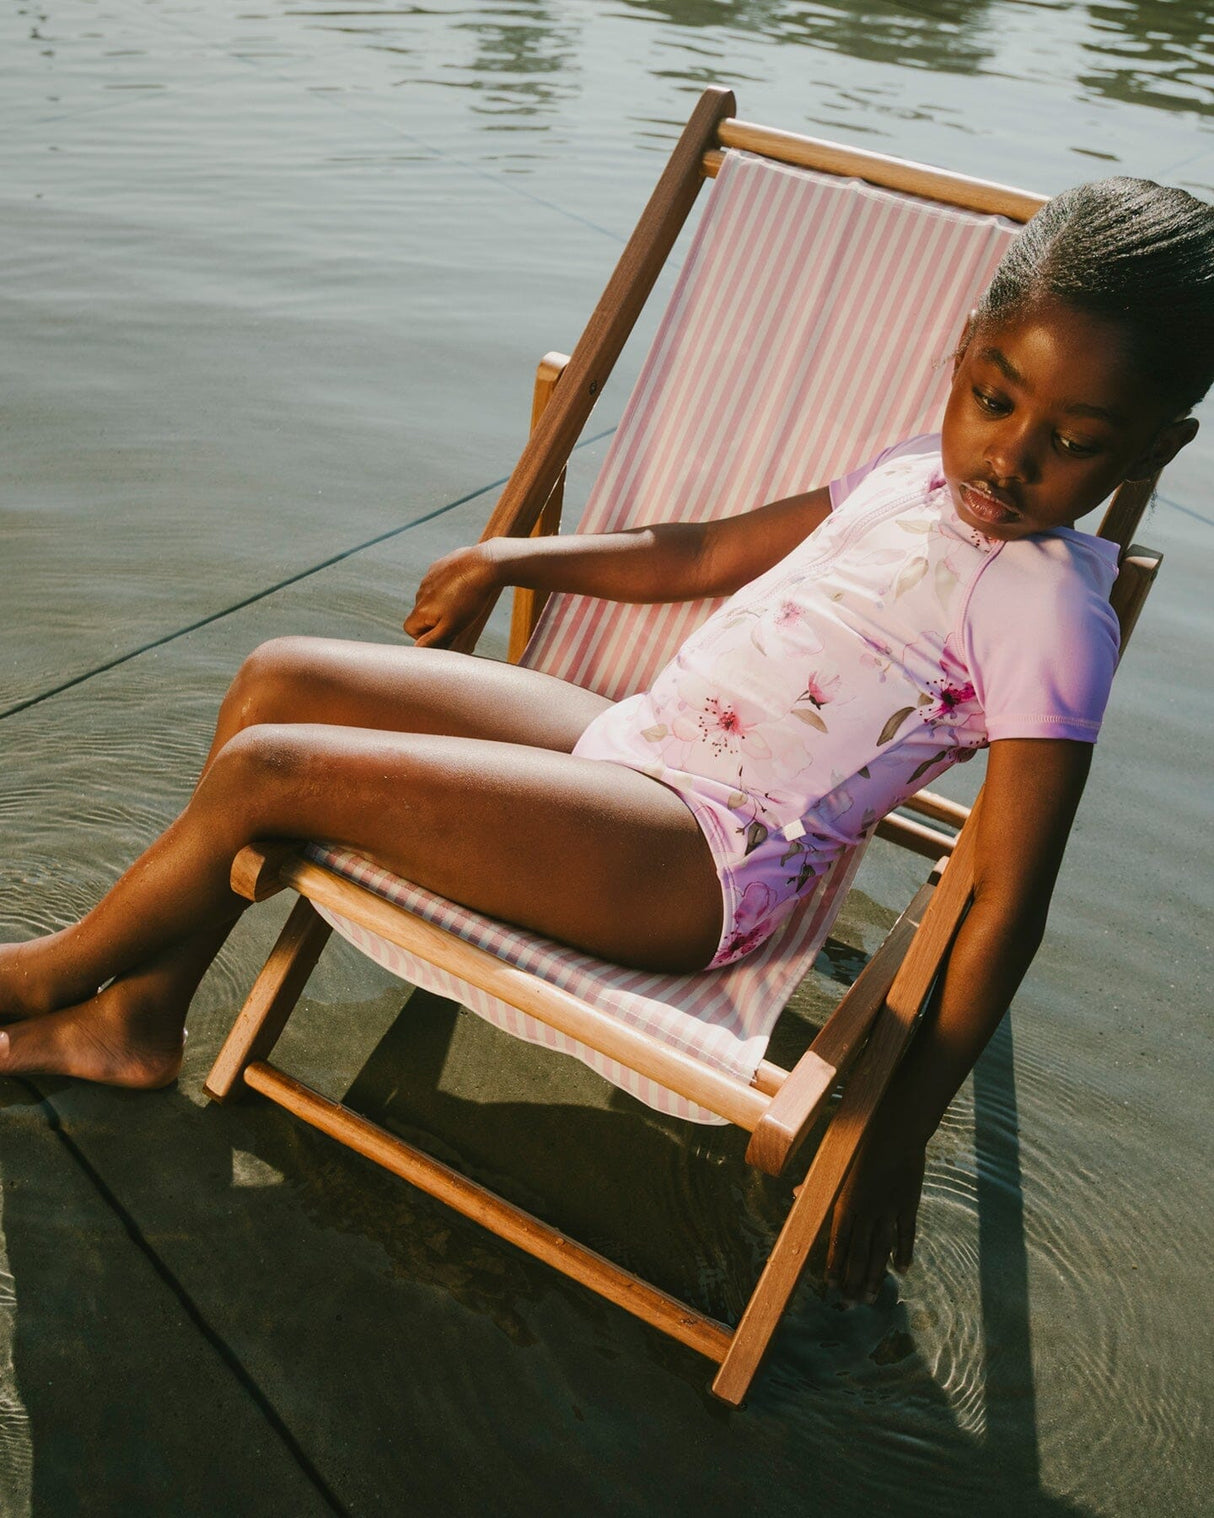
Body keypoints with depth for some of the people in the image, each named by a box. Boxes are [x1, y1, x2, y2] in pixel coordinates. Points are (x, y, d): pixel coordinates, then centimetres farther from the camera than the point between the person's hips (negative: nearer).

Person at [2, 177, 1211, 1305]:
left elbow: (1007, 908, -15)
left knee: (266, 772, -15)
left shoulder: (1051, 612, -16)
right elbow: (701, 553, 20)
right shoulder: (915, 475, 8)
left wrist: (899, 1133, -13)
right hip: (622, 744, 9)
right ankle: (138, 1019, 18)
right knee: (281, 678, 5)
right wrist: (513, 558, 17)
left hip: (699, 865, -8)